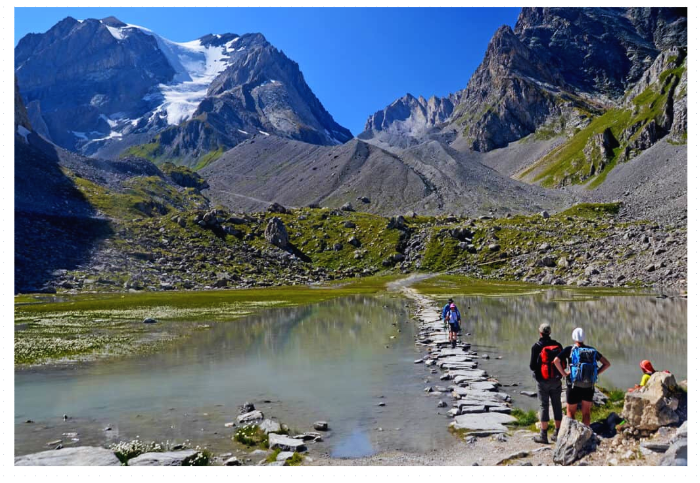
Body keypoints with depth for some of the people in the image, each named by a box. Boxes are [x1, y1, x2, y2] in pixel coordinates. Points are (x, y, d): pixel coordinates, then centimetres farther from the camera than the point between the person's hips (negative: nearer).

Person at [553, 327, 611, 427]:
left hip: (574, 386, -3)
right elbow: (607, 364, 10)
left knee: (570, 412, 9)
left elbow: (556, 360, -20)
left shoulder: (570, 349, -5)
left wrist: (564, 373, -9)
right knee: (586, 412, 14)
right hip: (589, 386, 3)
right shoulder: (592, 350, 8)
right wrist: (596, 373, 6)